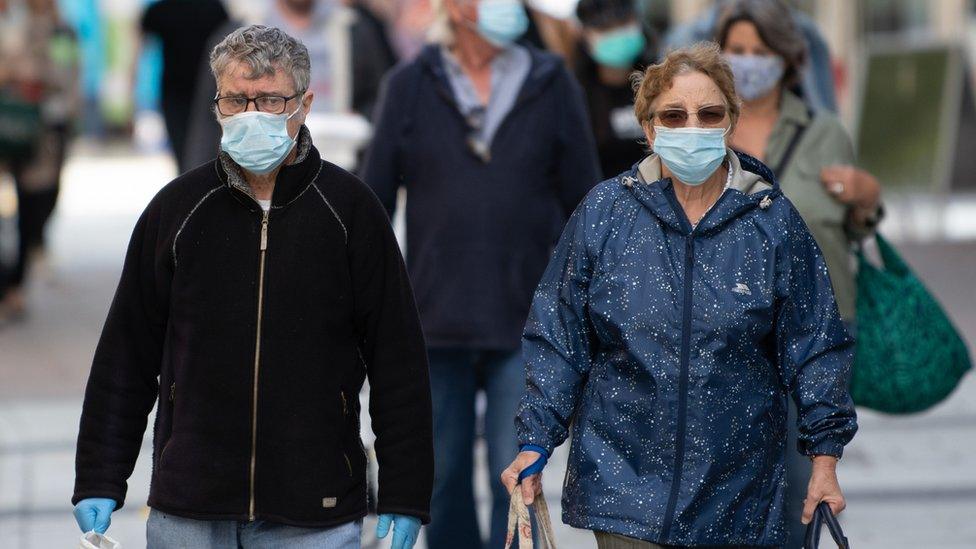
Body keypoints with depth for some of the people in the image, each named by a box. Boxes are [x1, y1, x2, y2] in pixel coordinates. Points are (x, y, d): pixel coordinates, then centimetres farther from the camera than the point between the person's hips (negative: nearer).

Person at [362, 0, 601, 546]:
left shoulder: (552, 84, 4)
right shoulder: (409, 86, 4)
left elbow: (584, 202, 7)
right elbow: (376, 199, 6)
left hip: (525, 321, -1)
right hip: (436, 319, 1)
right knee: (443, 475, 11)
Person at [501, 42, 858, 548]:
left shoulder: (773, 221, 2)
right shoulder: (605, 211, 1)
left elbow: (814, 348, 6)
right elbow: (558, 339, 6)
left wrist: (825, 458, 2)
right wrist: (535, 443, 1)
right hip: (624, 484, -1)